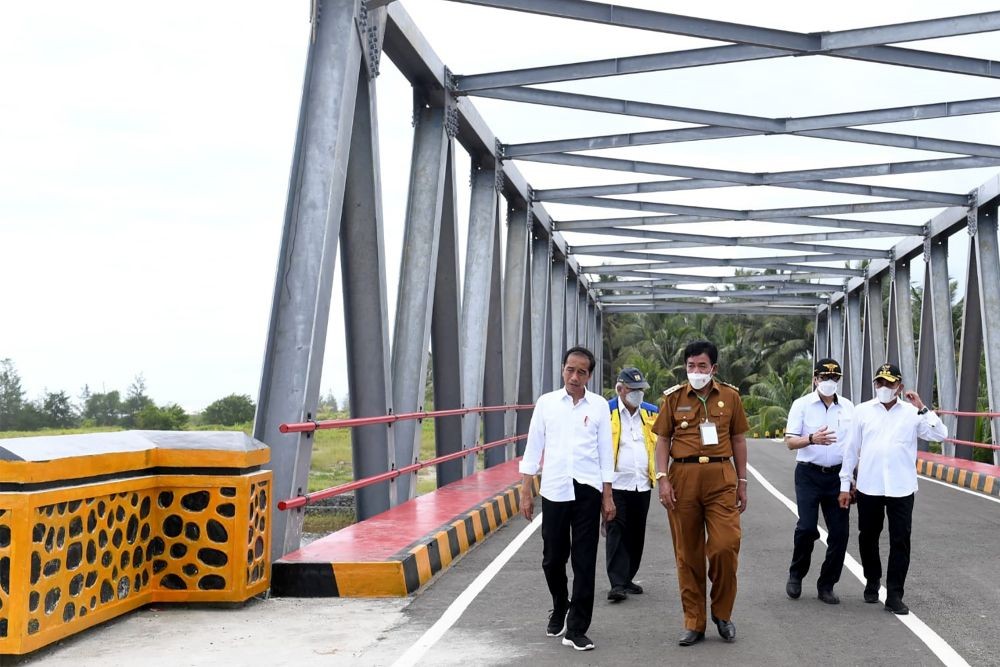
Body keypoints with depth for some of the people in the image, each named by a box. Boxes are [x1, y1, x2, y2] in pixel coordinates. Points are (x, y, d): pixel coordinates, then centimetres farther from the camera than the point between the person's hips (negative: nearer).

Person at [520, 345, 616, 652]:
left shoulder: (599, 405, 3)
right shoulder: (546, 402, 3)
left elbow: (605, 452, 6)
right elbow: (533, 448, 4)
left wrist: (608, 496, 4)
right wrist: (526, 492, 1)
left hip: (587, 490, -1)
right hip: (553, 489, 1)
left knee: (584, 562, 0)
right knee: (552, 558, 9)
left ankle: (576, 629, 9)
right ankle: (560, 609, 36)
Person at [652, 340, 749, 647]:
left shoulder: (730, 396, 8)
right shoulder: (673, 397, 6)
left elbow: (739, 440, 12)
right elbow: (663, 440, 6)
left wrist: (742, 482, 10)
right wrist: (662, 478, -5)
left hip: (721, 478, 0)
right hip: (683, 477, 0)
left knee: (726, 546, -10)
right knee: (687, 553, 5)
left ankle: (722, 612, 14)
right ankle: (694, 623, 15)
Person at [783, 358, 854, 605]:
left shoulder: (848, 407, 10)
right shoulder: (802, 405, -1)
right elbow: (790, 442, -5)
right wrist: (812, 439, -25)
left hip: (837, 475, 3)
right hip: (809, 474, -3)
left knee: (840, 532, 0)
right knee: (807, 527, -13)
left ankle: (826, 586, 14)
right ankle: (796, 575, 11)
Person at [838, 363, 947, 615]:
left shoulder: (911, 413, 2)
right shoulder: (863, 411, 3)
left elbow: (940, 435, -7)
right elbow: (852, 449, 5)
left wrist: (922, 409, -14)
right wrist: (845, 484, 4)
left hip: (901, 489, -1)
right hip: (868, 487, 1)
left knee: (900, 541, -1)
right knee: (868, 537, 13)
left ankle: (894, 596, 6)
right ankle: (872, 581, 35)